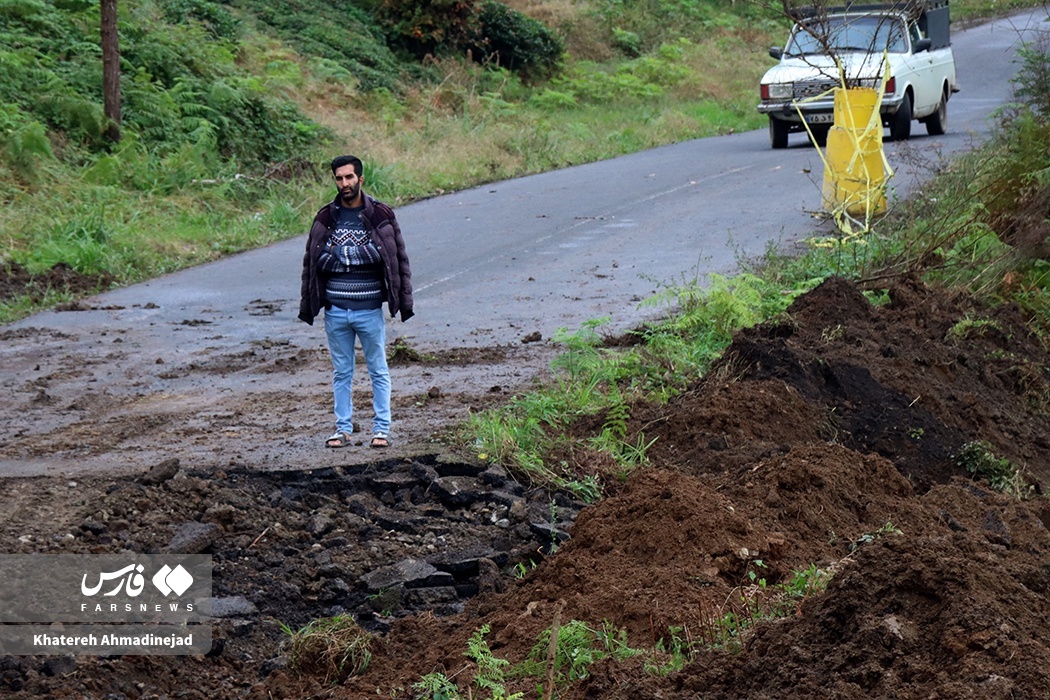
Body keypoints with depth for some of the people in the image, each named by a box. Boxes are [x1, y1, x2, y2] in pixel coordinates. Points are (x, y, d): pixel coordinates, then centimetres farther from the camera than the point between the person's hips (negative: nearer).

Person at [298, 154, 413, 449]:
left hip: (369, 310, -2)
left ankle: (381, 429, 12)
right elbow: (311, 262, 11)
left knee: (379, 371, 5)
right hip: (335, 311, 2)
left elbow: (399, 259, 2)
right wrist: (307, 306, 9)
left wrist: (404, 302, -1)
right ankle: (343, 429, 17)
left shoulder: (381, 215, -1)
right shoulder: (325, 218, 5)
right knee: (341, 373, 9)